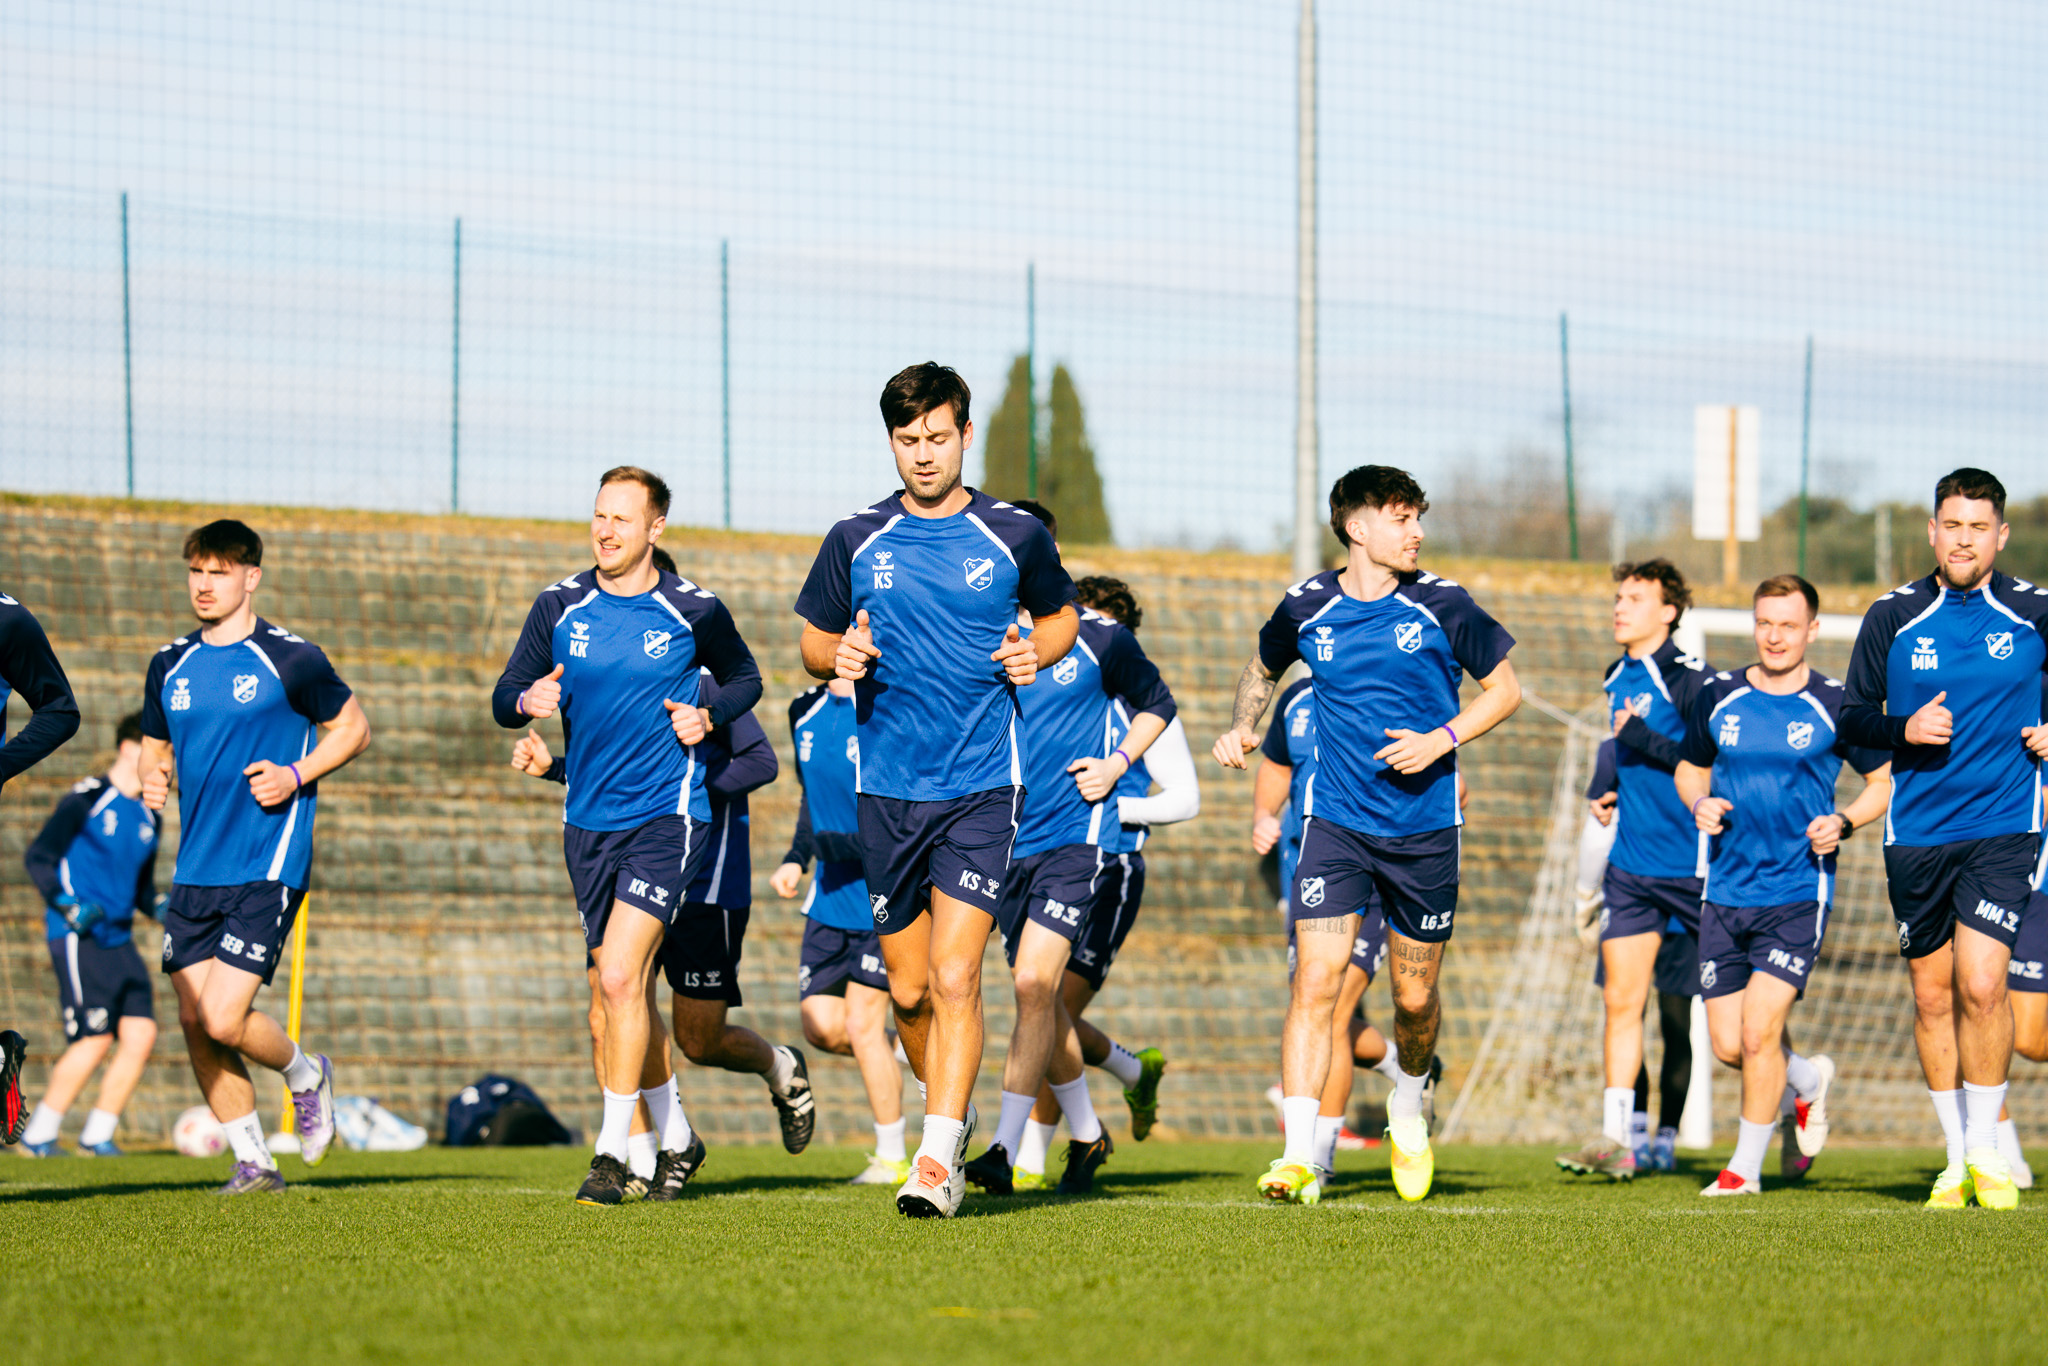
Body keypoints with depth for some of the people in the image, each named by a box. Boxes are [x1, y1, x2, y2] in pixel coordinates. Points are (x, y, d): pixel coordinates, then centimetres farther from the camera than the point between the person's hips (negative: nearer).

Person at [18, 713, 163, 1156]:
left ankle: (97, 1136, 5)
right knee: (95, 1038, -15)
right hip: (78, 937, -8)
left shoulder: (146, 816, 16)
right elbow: (38, 858, -7)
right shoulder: (86, 799, -6)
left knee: (141, 1034, -4)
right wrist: (67, 905, -20)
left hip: (120, 940, 8)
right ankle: (38, 1135, -4)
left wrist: (161, 908, 6)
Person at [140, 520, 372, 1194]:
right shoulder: (171, 666, 11)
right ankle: (252, 1162, 12)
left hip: (267, 870, -6)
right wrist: (152, 776, -1)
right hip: (195, 872, 6)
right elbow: (154, 745, 22)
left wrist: (295, 775, -11)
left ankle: (305, 1075, 17)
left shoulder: (291, 659, -5)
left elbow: (353, 728, 4)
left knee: (224, 1019, -14)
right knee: (194, 1024, -1)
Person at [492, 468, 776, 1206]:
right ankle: (674, 1138, 29)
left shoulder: (693, 611, -4)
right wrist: (526, 702, -17)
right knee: (624, 990, 12)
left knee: (620, 978, -18)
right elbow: (505, 695, 6)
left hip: (668, 813, -5)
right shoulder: (559, 607, 2)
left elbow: (744, 677, 13)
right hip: (589, 821, 5)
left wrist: (709, 715, -7)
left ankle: (611, 1152, -14)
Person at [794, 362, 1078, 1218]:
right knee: (908, 989, 8)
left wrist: (1037, 652, -4)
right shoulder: (855, 542, 4)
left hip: (981, 786, -3)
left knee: (955, 977, -15)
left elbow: (1061, 614, 18)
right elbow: (812, 641, 14)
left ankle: (939, 1157, -16)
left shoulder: (1015, 536, 2)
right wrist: (839, 655, -9)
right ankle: (949, 1107, 34)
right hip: (887, 788, 3)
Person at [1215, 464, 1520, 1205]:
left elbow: (1504, 689, 5)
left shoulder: (1441, 605, -5)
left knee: (1415, 997, 9)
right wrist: (1241, 728, 2)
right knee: (1316, 979, -15)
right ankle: (1300, 1158, -17)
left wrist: (1442, 739, -10)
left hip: (1425, 823, 0)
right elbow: (1262, 668, 21)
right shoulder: (1307, 606, -1)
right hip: (1335, 820, 0)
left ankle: (1407, 1108, 41)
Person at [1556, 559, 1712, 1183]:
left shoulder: (1689, 679, -13)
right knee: (1621, 1001, -2)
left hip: (1692, 867, -7)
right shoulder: (1618, 680, 13)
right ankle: (1616, 1138, -5)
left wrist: (1642, 740, -17)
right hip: (1631, 866, 7)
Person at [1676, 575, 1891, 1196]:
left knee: (1758, 1030, -13)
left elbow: (1884, 782, 6)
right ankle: (1809, 1080, 34)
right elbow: (1689, 768, 20)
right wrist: (1699, 804, -2)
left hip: (1798, 892, -4)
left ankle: (1746, 1167, 4)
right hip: (1726, 891, 4)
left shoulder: (1835, 706, -3)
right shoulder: (1718, 696, 6)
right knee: (1728, 1044, 2)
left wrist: (1843, 823, -12)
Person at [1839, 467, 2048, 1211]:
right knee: (1932, 995, 7)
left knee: (1981, 985, -15)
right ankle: (1957, 1158, 19)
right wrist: (1906, 729, -11)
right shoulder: (1892, 617, 3)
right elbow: (1852, 716, 7)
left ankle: (1988, 1151, 0)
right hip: (1916, 834, 2)